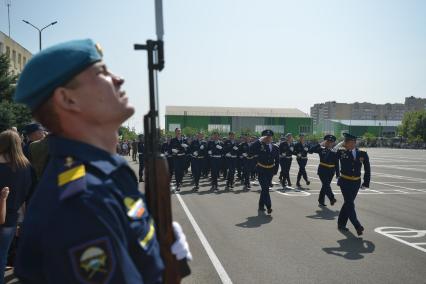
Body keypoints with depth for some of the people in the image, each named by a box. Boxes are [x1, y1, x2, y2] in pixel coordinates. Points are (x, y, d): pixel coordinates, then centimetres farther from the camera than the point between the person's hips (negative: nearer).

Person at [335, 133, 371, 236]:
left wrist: (366, 183, 4)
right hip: (345, 182, -3)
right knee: (350, 204, -9)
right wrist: (337, 146, -7)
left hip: (356, 183, 3)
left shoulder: (362, 154, -1)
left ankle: (341, 224, 27)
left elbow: (367, 169, 6)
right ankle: (358, 227, -3)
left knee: (348, 203, 13)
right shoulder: (341, 152, -5)